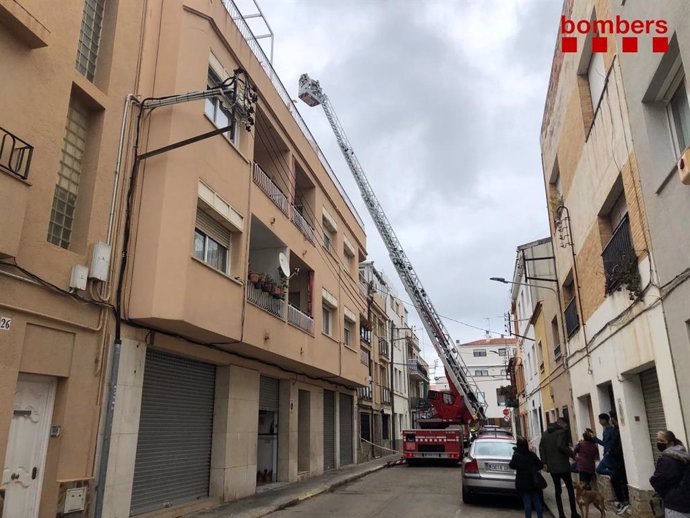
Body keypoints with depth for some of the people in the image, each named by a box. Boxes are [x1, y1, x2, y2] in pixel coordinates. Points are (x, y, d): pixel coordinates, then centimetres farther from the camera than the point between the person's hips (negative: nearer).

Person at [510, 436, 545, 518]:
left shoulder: (516, 456, -14)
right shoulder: (532, 455, -5)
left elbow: (512, 466, -4)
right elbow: (541, 465, 0)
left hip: (522, 483, -2)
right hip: (533, 481, 3)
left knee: (527, 502, 3)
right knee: (537, 501, 14)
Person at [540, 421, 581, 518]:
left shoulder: (545, 434, 12)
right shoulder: (561, 432, -9)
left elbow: (541, 448, 6)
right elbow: (560, 445, -23)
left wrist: (544, 462, 5)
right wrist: (571, 453, -11)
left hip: (552, 466, 5)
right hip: (562, 465, -5)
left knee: (557, 490, 10)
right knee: (570, 489, 10)